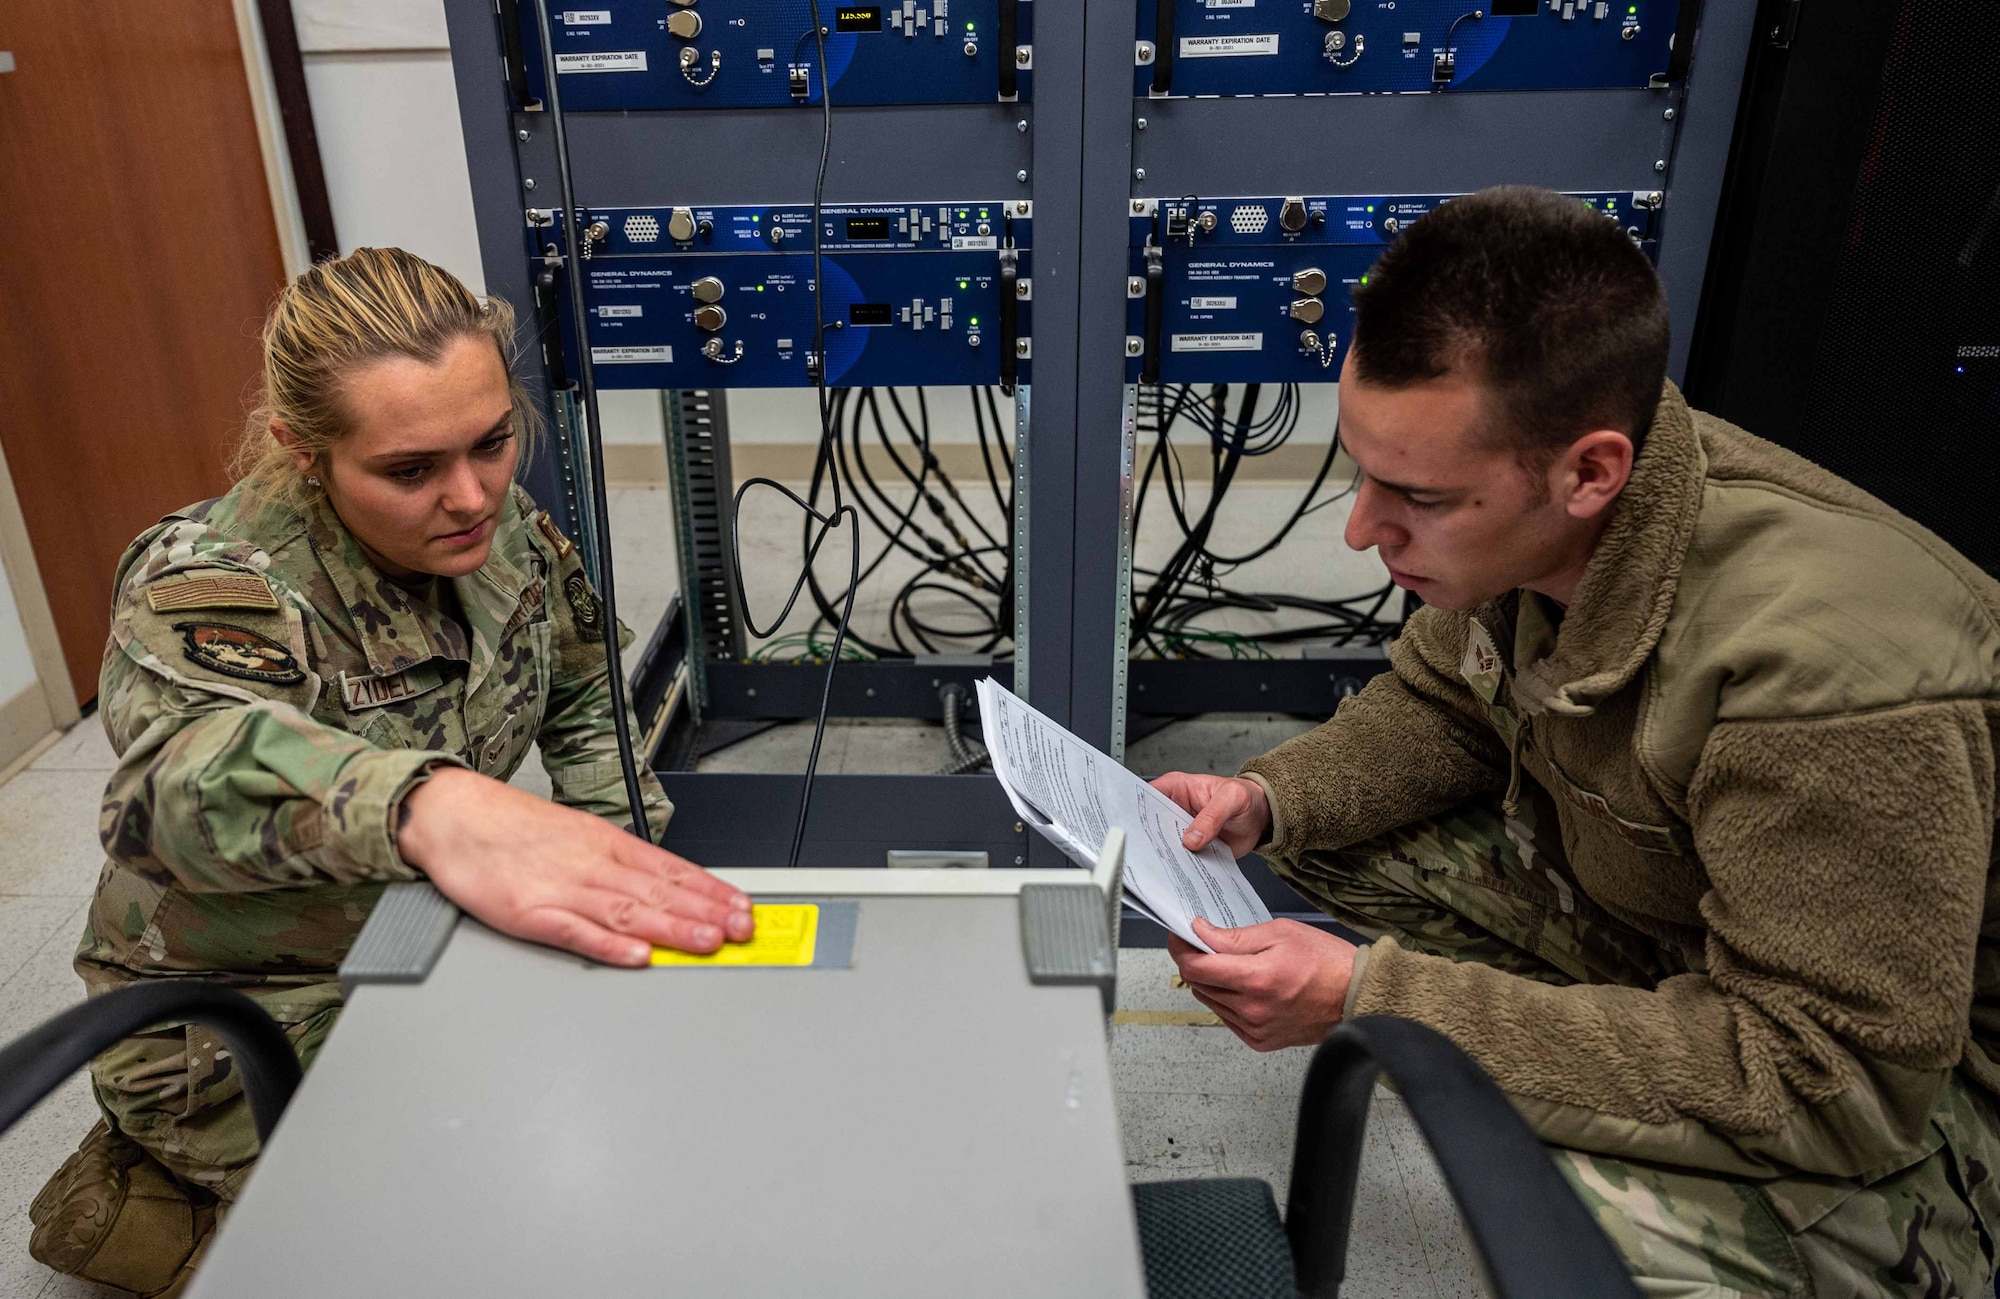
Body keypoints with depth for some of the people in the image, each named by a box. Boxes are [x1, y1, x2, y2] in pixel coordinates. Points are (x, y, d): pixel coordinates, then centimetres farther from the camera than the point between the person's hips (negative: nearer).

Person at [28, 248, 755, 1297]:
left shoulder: (505, 530, -8)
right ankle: (130, 1204, 9)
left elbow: (586, 694, 8)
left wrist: (612, 872, -8)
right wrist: (435, 808, -68)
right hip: (249, 1032, -6)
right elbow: (191, 766, -47)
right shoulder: (208, 584, -26)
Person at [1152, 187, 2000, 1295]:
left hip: (1908, 1077, -6)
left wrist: (1369, 996, -38)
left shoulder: (1826, 671, -39)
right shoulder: (1513, 520, -16)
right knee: (1327, 835, -6)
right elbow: (1440, 708, 3)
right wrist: (1266, 800, -18)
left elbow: (1833, 1085, -34)